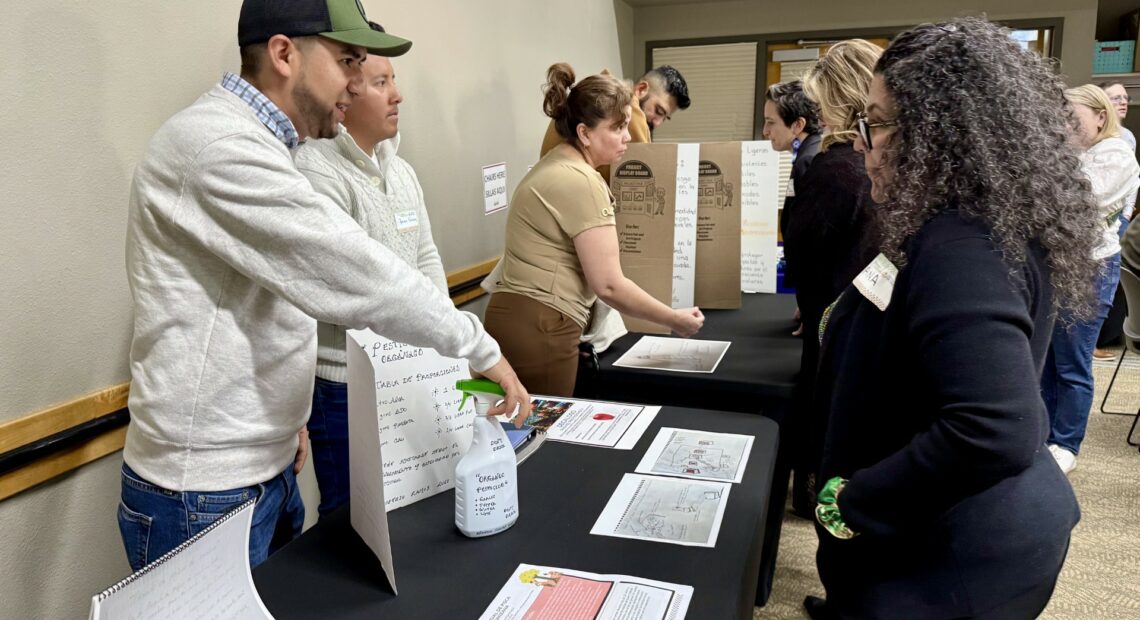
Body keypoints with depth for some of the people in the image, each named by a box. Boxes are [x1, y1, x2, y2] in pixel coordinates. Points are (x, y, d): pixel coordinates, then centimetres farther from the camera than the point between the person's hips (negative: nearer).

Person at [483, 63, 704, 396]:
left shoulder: (555, 165, 15)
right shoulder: (581, 181, -16)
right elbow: (608, 284, -19)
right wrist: (674, 320, -8)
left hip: (514, 318, 10)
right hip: (539, 330, -10)